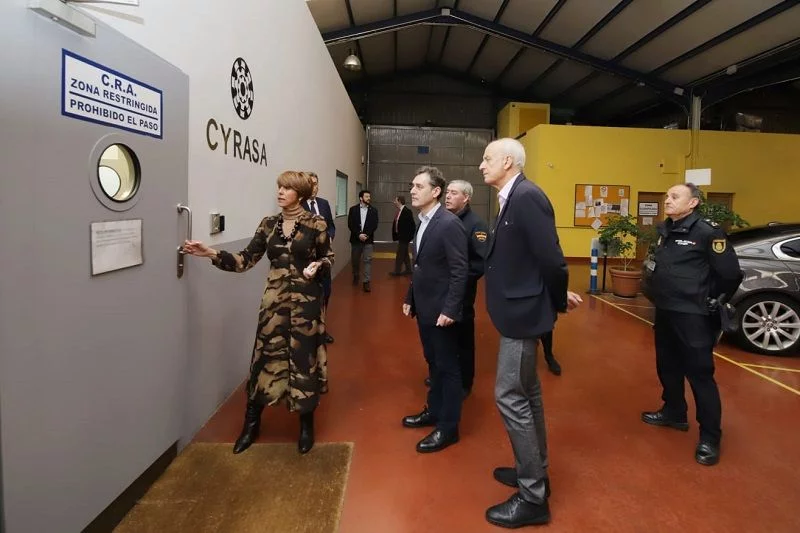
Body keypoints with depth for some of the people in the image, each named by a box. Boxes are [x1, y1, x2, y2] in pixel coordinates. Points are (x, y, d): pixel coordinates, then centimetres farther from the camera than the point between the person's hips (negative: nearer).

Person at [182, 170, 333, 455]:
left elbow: (328, 257, 4)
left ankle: (307, 425, 24)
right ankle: (251, 424, 25)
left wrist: (317, 266, -17)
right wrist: (210, 253, -10)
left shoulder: (316, 224, -6)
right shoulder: (268, 224, 4)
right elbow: (245, 260, 1)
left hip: (305, 301, -3)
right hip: (274, 301, 3)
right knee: (266, 357, 8)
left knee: (304, 359, 5)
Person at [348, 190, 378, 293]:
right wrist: (358, 235, -15)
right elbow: (350, 225, -3)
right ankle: (355, 276, 34)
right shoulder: (353, 209, 3)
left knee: (368, 260, -7)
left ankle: (366, 282, -6)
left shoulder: (373, 210, 5)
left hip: (368, 239, 0)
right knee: (355, 260, 11)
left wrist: (366, 235, -14)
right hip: (356, 239, 1)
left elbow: (374, 225, -2)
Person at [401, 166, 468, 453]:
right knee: (433, 363, 20)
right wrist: (410, 298, 16)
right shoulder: (423, 222, 10)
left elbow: (460, 271, -20)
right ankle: (434, 411, 35)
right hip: (424, 307, 8)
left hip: (441, 310, -8)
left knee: (447, 367, 4)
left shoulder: (449, 224, -17)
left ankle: (448, 427, 16)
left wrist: (450, 309, -23)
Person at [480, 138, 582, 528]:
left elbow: (550, 256, -21)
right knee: (526, 393, 18)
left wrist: (560, 301, -6)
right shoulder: (513, 199, 10)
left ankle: (532, 496, 10)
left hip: (523, 311, -10)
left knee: (510, 397, -4)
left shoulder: (527, 196, -19)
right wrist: (557, 297, 11)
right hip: (518, 308, 10)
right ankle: (534, 471, 34)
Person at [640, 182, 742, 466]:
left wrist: (714, 301, -3)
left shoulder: (707, 232, -14)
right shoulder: (664, 230, 10)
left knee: (700, 375, -1)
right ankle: (674, 413, 37)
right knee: (668, 368, 18)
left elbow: (730, 273, -13)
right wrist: (656, 291, 15)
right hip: (664, 312, 8)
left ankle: (710, 437, 11)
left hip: (693, 316, -8)